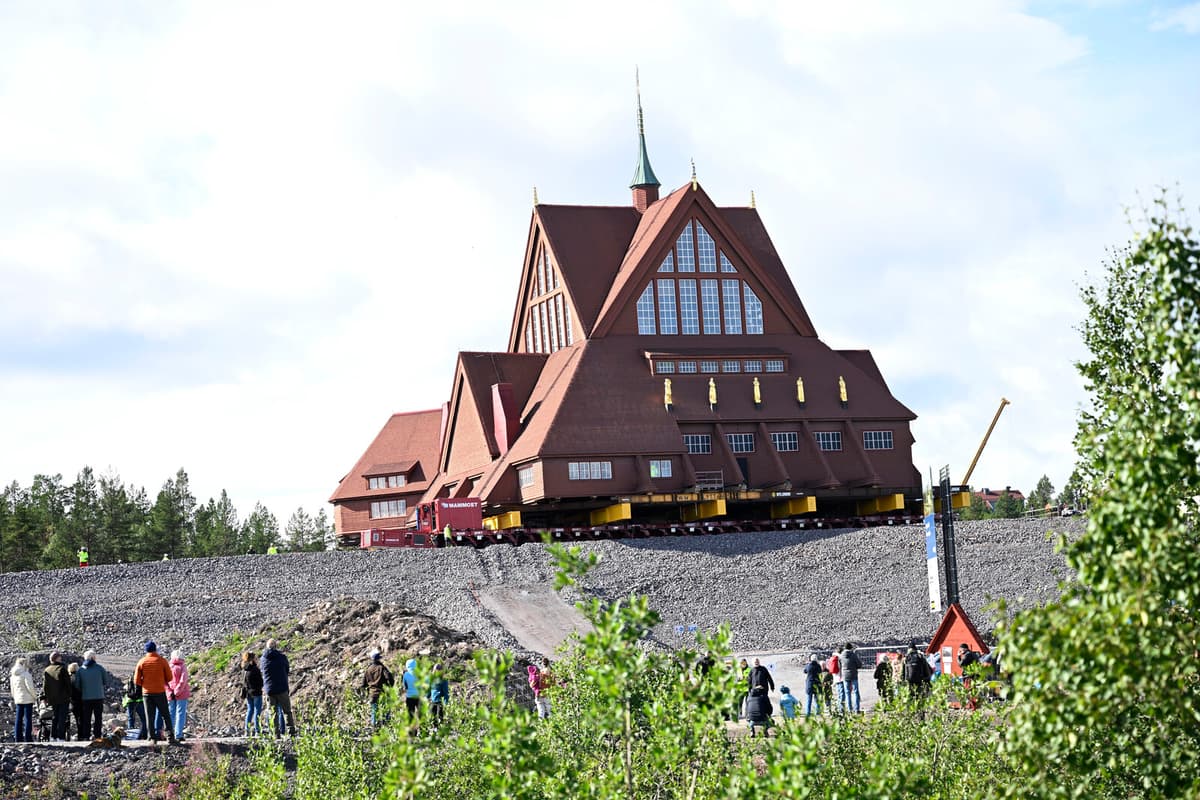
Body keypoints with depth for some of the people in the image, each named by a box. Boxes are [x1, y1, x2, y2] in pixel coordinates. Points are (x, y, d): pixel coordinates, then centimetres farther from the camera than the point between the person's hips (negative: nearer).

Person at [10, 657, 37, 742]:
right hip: (27, 699, -7)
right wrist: (35, 696, -4)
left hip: (18, 700, 7)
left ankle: (18, 737, 12)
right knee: (28, 718, -4)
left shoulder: (12, 675, 9)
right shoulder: (26, 674, -14)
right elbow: (29, 686, -17)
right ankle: (28, 737, -6)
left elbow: (12, 688, 16)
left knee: (18, 719, 11)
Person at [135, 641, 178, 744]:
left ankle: (152, 736, 5)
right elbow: (169, 677, -2)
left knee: (150, 716, 8)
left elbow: (137, 680, -2)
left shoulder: (142, 662, -2)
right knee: (166, 715, 5)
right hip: (160, 692, -1)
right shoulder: (162, 660, -5)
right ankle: (170, 736, -2)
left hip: (146, 693, 1)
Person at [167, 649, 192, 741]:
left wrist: (170, 692, -8)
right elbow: (182, 681, -15)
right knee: (181, 714, 0)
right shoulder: (182, 667, -7)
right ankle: (179, 735, -4)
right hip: (181, 695, -3)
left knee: (171, 715, 11)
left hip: (170, 695, 3)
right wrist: (177, 691, -9)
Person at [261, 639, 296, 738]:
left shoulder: (262, 659, 2)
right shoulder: (282, 657, -5)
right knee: (287, 711, 6)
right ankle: (291, 731, -3)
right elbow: (287, 671, 7)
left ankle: (276, 734, 1)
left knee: (273, 712, 7)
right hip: (282, 689, -2)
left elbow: (262, 671, 13)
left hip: (269, 690, 2)